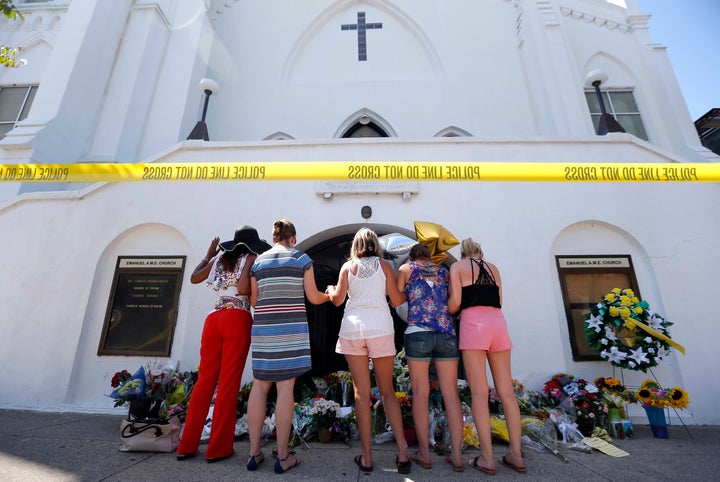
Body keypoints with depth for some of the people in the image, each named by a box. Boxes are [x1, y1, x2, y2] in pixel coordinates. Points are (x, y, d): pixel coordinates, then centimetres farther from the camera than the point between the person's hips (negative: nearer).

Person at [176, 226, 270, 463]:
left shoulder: (219, 258, 17)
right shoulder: (250, 258, 1)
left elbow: (194, 278, 27)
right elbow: (243, 289, -14)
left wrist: (209, 254, 35)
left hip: (213, 318, 6)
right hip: (237, 319, -5)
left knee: (205, 381, 11)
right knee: (229, 383, 0)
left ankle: (187, 445, 19)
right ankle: (218, 447, 8)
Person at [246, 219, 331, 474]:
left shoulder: (258, 261, 10)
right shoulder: (302, 258, 0)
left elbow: (253, 300, 11)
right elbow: (313, 297, -1)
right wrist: (329, 296, 20)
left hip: (263, 328, 4)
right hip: (291, 328, -3)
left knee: (259, 386, 11)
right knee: (285, 388, 0)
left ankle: (254, 452, 19)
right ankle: (283, 456, 10)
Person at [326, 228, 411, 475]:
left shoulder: (348, 266, 7)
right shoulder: (384, 265, 6)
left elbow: (337, 300, 6)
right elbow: (397, 300, 4)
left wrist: (330, 290, 28)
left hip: (352, 327, 0)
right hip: (381, 327, 0)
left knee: (361, 393, 7)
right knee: (387, 391, 12)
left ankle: (367, 457, 15)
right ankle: (402, 452, 11)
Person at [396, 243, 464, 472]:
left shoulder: (406, 268, 9)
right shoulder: (444, 271, 17)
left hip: (418, 333, -2)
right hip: (447, 334, 3)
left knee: (420, 394, 6)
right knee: (451, 394, 8)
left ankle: (424, 453, 13)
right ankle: (457, 455, 12)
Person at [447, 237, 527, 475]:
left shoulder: (457, 266, 8)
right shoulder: (493, 268, 20)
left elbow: (455, 303, -2)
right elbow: (498, 301, 18)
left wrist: (444, 311, 18)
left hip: (473, 322, -4)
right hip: (498, 322, 5)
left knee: (479, 392, -2)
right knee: (506, 390, 8)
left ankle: (486, 457, 2)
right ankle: (516, 455, 14)